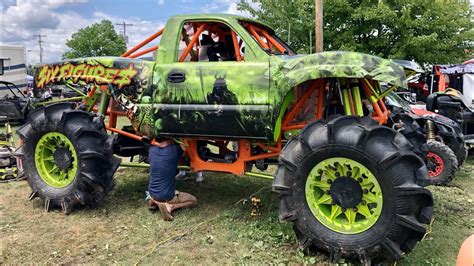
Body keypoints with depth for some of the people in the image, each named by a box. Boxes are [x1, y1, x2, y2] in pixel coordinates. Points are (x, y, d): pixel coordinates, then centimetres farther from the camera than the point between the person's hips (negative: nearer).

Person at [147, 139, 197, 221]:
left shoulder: (152, 150, -5)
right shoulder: (174, 150, -19)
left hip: (152, 194, 6)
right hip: (167, 197, -6)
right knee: (193, 200, 13)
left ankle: (154, 201, 10)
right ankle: (170, 206, -8)